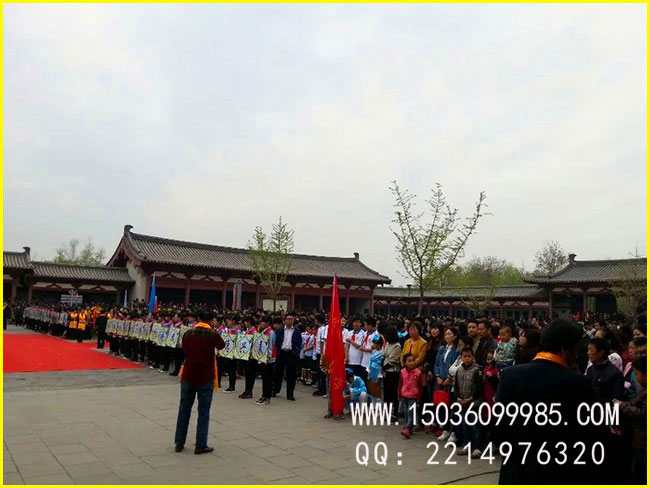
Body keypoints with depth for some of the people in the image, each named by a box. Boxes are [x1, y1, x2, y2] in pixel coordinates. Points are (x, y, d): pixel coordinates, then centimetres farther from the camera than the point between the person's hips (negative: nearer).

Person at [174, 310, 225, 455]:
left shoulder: (187, 334, -1)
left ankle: (179, 443, 22)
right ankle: (201, 445, 7)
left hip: (188, 376, 3)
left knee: (184, 409, 15)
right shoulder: (213, 334, -10)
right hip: (206, 378, -3)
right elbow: (221, 346, 10)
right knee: (203, 412, 5)